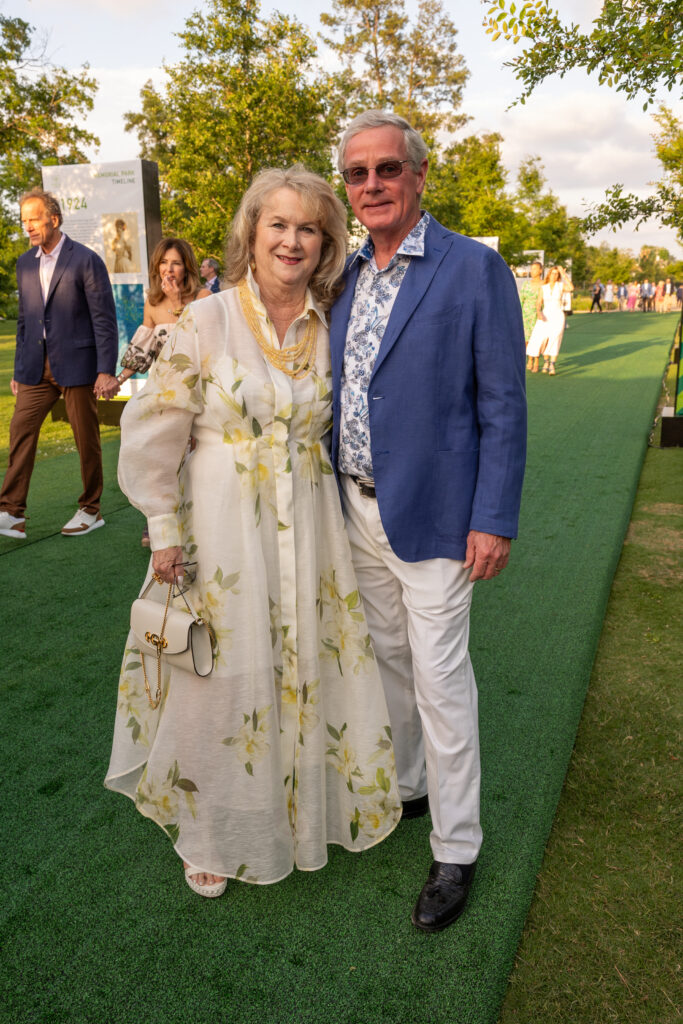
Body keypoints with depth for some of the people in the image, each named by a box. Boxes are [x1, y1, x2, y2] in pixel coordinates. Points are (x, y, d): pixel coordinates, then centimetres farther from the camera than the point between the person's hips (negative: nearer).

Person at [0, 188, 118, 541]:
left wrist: (106, 371, -13)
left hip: (77, 365, -5)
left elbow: (104, 319, -8)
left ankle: (90, 511, 17)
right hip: (37, 367, 6)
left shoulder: (86, 260, -6)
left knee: (86, 440, 3)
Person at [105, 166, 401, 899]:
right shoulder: (206, 321, -9)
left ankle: (307, 803, 40)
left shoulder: (330, 329, 3)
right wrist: (165, 528, -8)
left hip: (307, 528, 4)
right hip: (223, 527, -3)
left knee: (308, 668, 14)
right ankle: (213, 835, 32)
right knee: (223, 679, 8)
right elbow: (153, 428, -6)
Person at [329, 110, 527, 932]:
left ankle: (456, 851, 20)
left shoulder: (475, 269, -10)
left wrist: (494, 519, -15)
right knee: (388, 657, 19)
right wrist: (333, 492, 13)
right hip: (358, 509, 6)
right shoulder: (347, 275, 9)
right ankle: (403, 785, 41)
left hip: (432, 515, -6)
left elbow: (503, 403, -11)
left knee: (440, 678, 2)